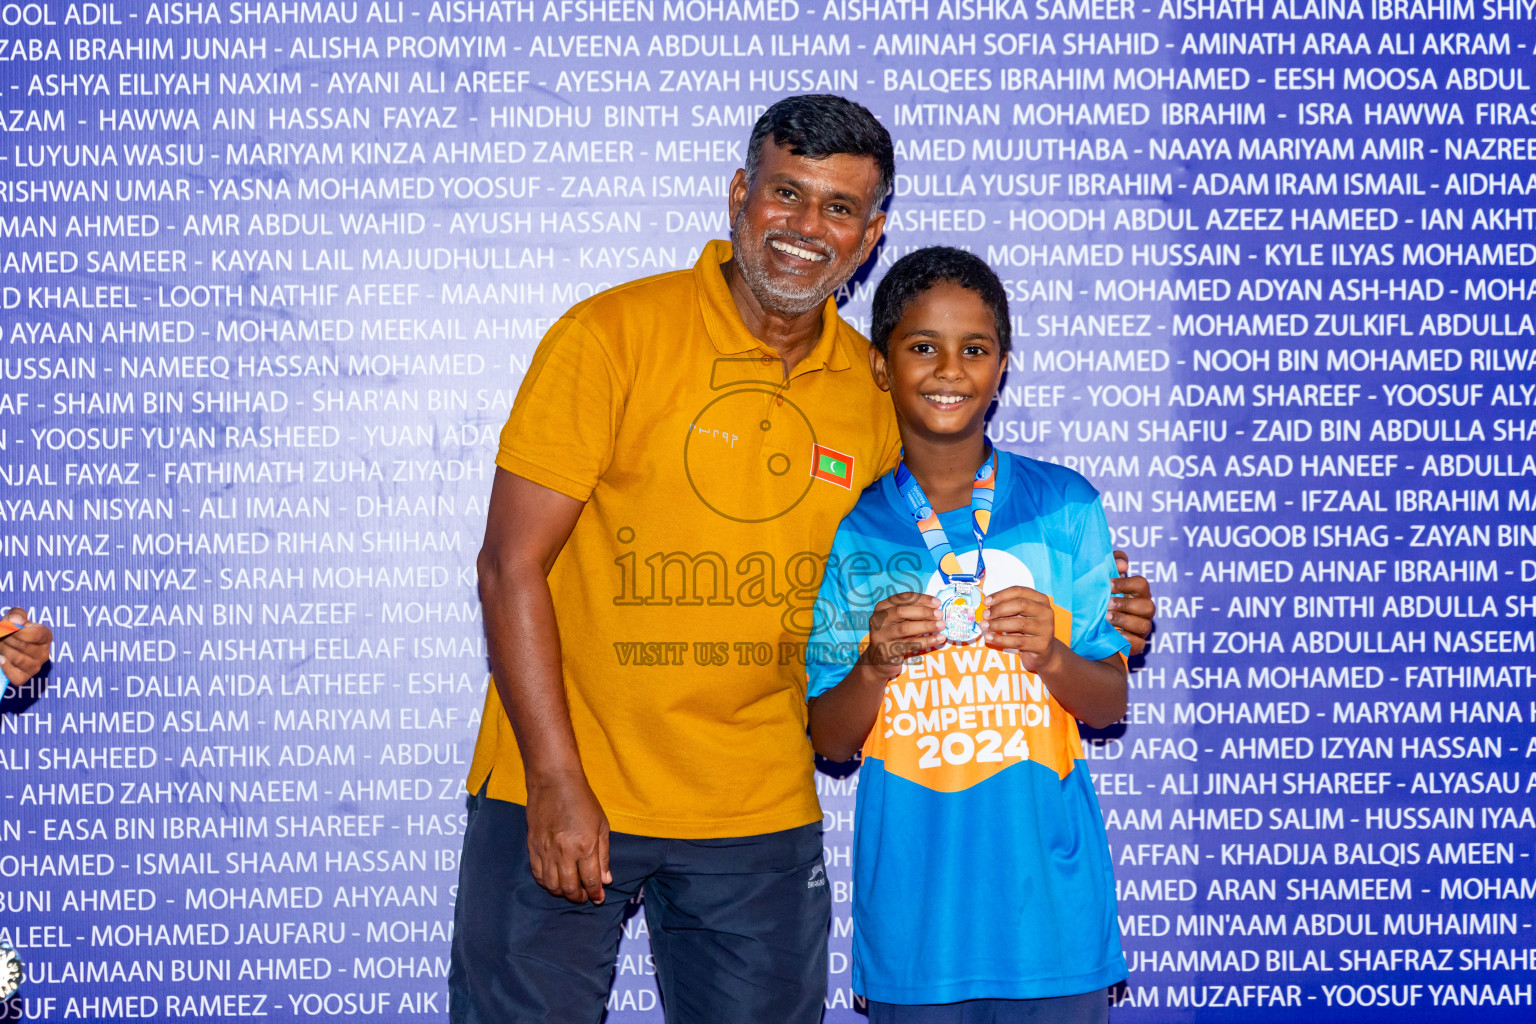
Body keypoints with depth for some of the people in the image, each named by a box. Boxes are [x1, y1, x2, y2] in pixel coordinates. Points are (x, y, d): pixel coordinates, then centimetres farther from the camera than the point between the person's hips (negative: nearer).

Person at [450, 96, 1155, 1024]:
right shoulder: (613, 336, -10)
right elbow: (512, 566, -11)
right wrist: (556, 783, -15)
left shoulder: (873, 389, 2)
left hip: (758, 809, 3)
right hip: (562, 790, -3)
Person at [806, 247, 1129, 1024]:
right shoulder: (851, 529, 2)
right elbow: (829, 741, 3)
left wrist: (1050, 655, -15)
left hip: (1047, 893, 0)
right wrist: (877, 664, -16)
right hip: (913, 902, 0)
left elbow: (1111, 704, 5)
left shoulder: (1064, 507, 1)